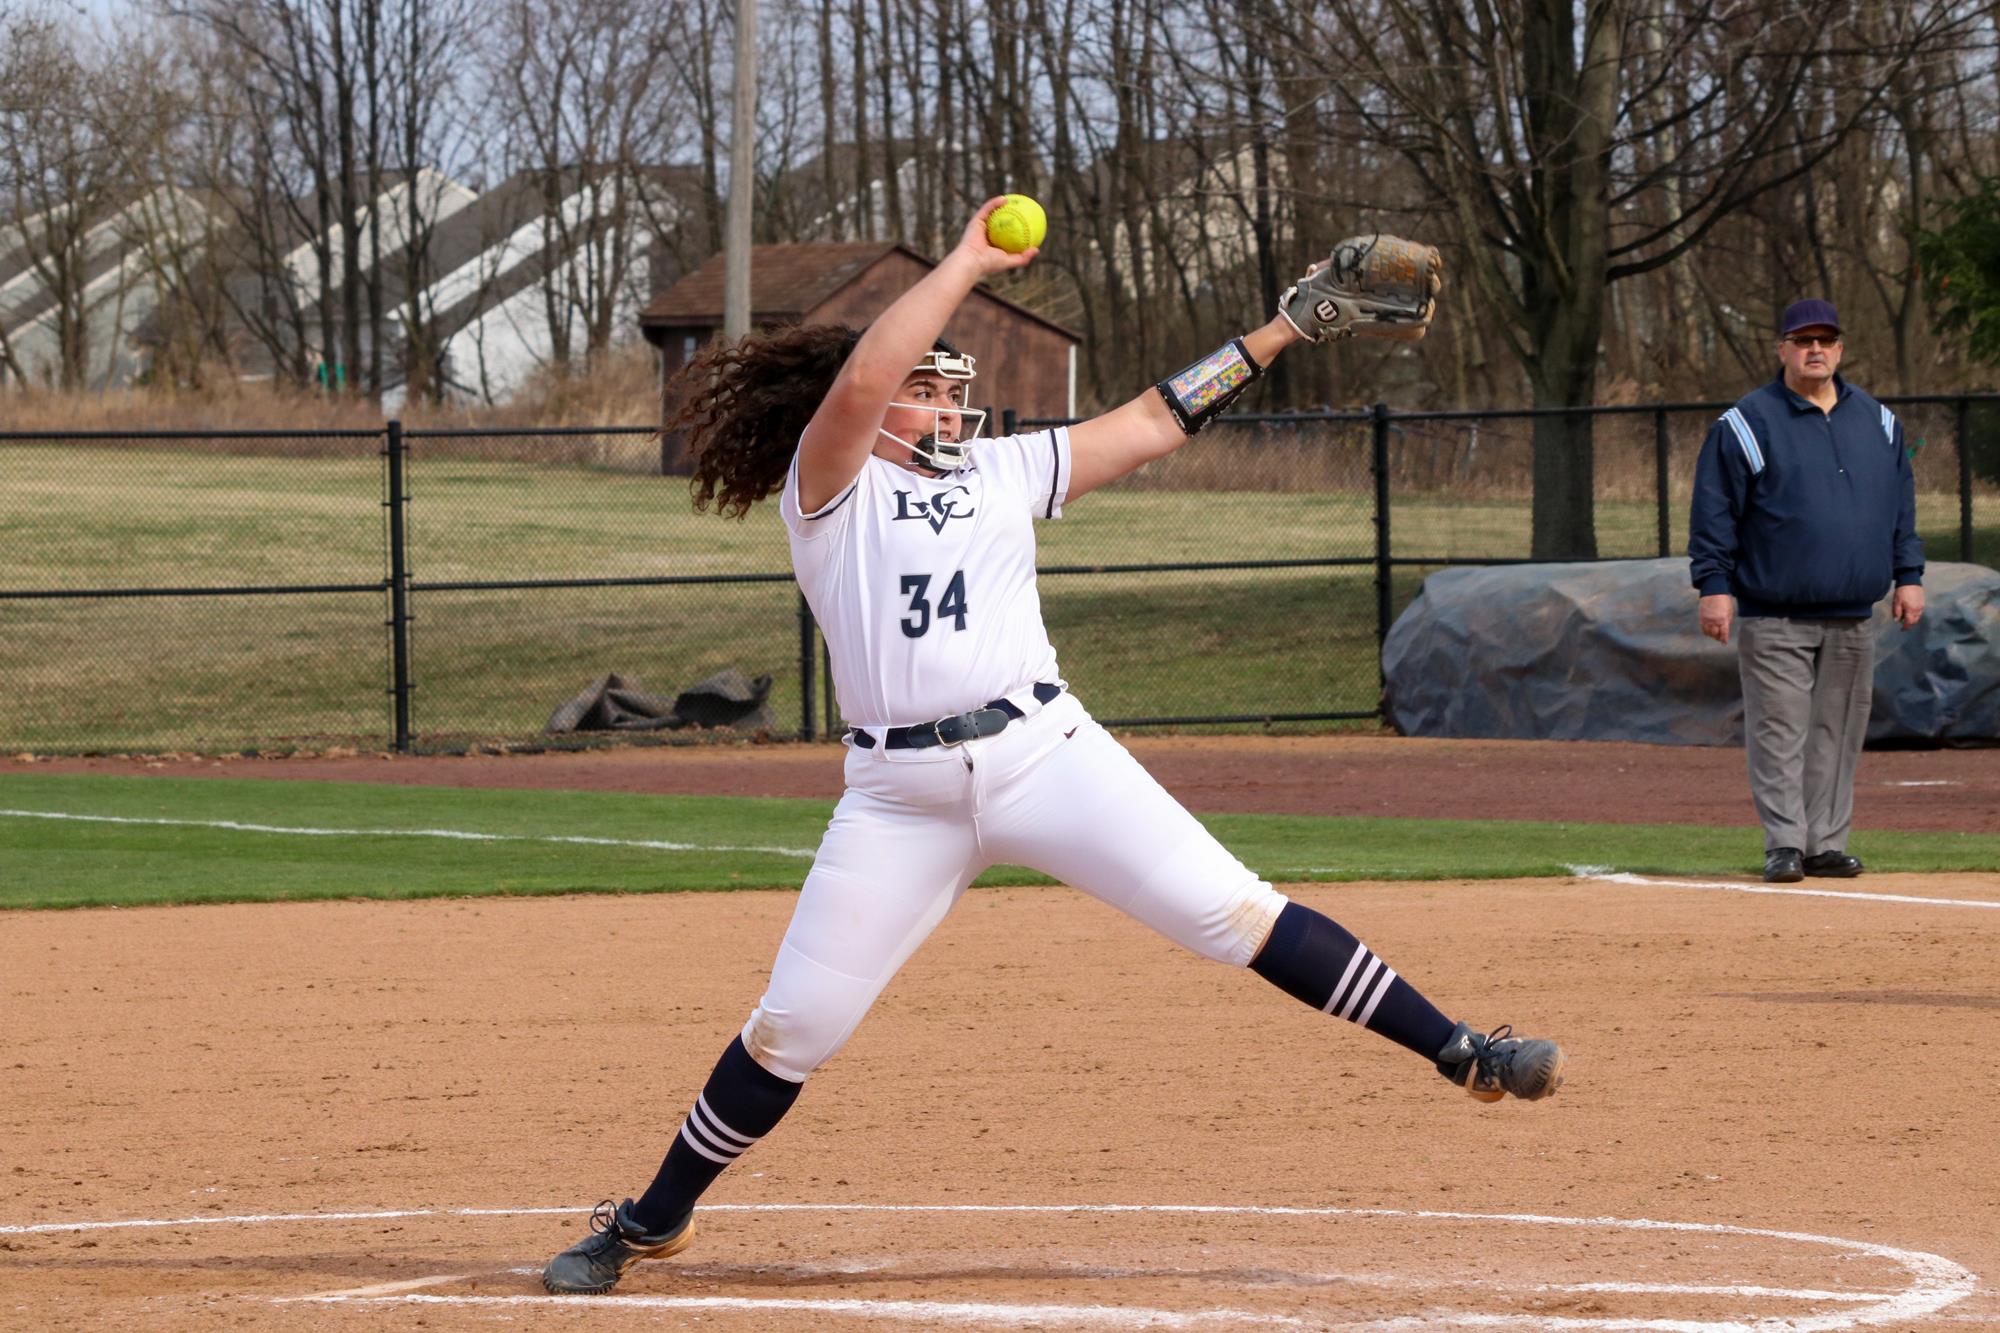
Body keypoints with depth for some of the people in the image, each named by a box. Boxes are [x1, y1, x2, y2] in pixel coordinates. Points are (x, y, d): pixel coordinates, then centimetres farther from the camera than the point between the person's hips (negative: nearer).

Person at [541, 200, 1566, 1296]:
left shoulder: (1002, 470, 15)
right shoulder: (829, 487, 2)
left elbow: (1154, 422, 17)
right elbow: (861, 379, -17)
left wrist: (1283, 331, 13)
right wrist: (968, 262, -11)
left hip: (1042, 753, 2)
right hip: (900, 793, -2)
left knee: (1235, 916, -7)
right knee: (793, 1029, -1)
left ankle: (1460, 1053, -7)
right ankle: (650, 1222, 16)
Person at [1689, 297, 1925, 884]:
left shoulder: (1877, 421, 13)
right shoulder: (1746, 424, -2)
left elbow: (1901, 506, 19)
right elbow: (1714, 511, -4)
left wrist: (1908, 575, 12)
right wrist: (1714, 585, -11)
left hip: (1853, 616, 5)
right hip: (1773, 617, -5)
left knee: (1838, 732, 6)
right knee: (1778, 732, -7)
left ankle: (1827, 844, 11)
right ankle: (1784, 844, -4)